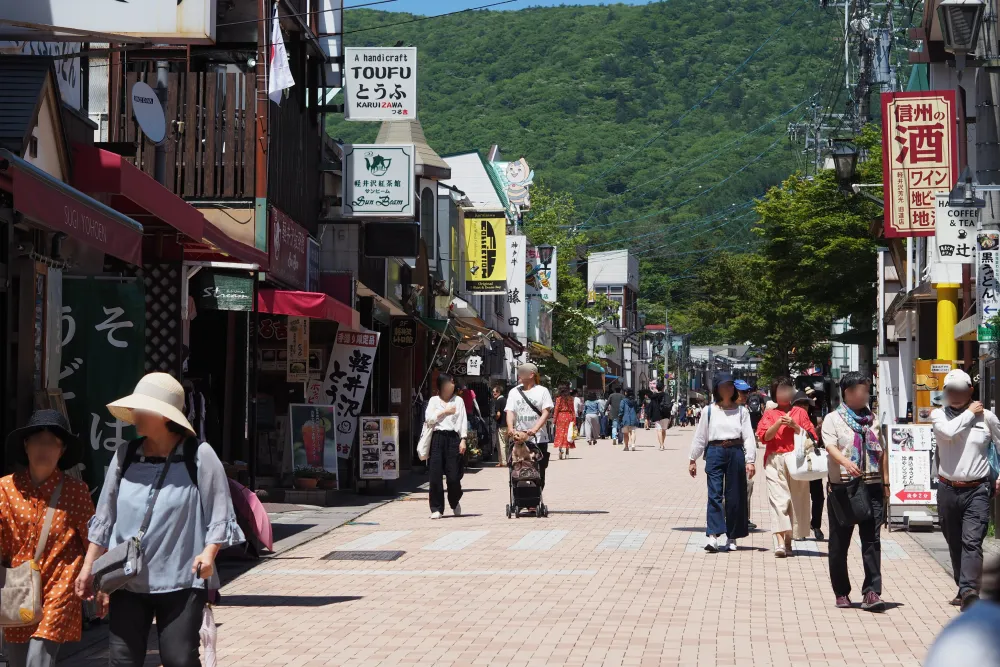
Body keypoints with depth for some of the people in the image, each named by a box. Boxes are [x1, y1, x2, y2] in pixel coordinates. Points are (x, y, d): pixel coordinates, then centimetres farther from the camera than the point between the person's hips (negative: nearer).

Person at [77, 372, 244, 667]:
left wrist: (209, 553, -20)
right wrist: (89, 568, 11)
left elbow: (219, 515, -5)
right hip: (127, 580, 4)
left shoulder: (199, 456, -7)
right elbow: (104, 518, 12)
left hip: (181, 581, -4)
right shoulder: (125, 455, 6)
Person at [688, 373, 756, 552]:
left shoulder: (741, 411, 8)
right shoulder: (709, 411, 9)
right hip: (715, 452, -1)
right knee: (714, 493, -11)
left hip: (736, 453, 1)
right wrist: (693, 459, 12)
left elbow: (749, 437, 3)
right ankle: (713, 536, -19)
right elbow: (700, 436, 12)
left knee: (734, 496, 5)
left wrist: (750, 461, -6)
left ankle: (731, 537, 15)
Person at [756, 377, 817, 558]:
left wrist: (794, 426, -7)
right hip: (775, 462, -1)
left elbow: (811, 436, 6)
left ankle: (788, 541, 10)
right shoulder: (769, 414, 14)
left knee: (795, 500, 0)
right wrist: (779, 423, -12)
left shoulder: (800, 413, 15)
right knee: (778, 499, -14)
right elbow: (764, 436, 0)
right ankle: (779, 542, -24)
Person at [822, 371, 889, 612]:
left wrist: (885, 483, 10)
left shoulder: (873, 419, 15)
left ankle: (872, 592, -10)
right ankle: (842, 593, 15)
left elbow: (882, 451, 17)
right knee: (839, 542, 4)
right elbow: (830, 446, -15)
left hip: (871, 487, 3)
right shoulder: (833, 419, 1)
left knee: (872, 540, -7)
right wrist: (845, 462, -35)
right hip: (842, 487, -3)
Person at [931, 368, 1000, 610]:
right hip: (948, 490, 3)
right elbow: (948, 432, -19)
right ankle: (964, 590, 25)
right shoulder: (939, 415, 3)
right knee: (955, 544, 12)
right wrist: (969, 413, -8)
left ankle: (969, 591, -27)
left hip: (977, 490, -3)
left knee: (972, 542, -16)